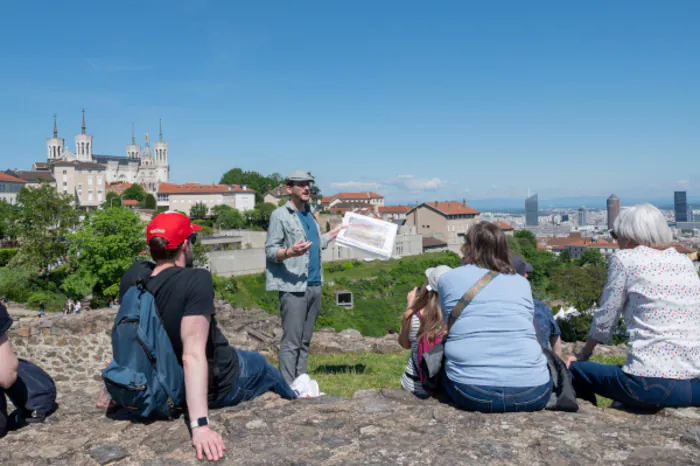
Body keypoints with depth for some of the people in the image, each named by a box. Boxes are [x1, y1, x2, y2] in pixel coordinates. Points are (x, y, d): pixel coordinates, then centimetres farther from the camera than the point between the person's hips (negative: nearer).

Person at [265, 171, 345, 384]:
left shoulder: (310, 214, 18)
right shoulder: (280, 215, -5)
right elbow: (270, 251, -10)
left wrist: (335, 232, 31)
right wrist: (290, 252, -28)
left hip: (314, 285, 8)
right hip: (293, 287, -7)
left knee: (305, 341, 11)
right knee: (291, 341, -7)